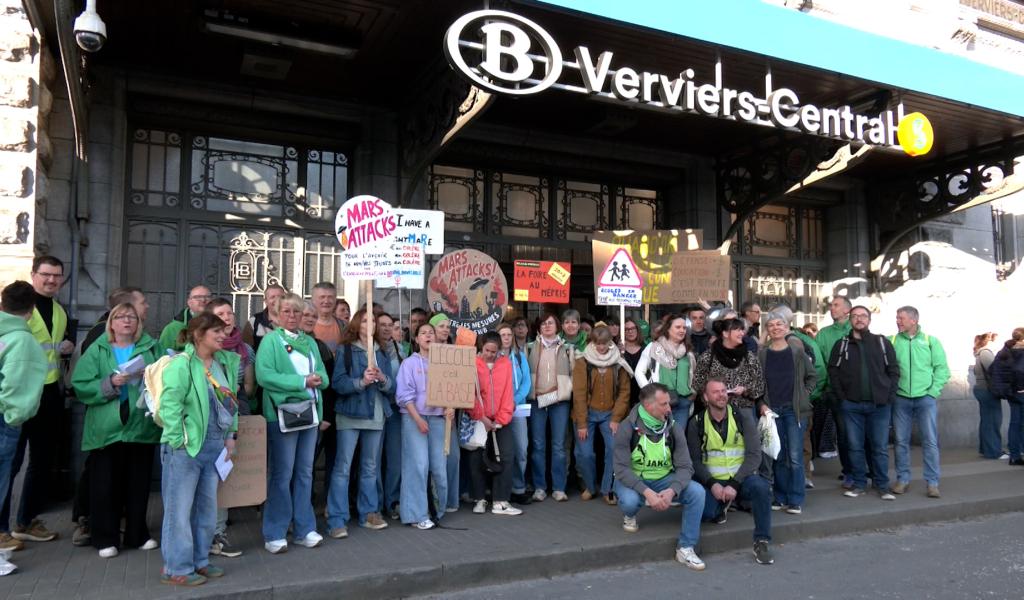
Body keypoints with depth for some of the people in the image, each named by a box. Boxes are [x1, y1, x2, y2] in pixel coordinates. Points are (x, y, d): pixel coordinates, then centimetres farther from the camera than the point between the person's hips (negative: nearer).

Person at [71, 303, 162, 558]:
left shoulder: (152, 348, 7)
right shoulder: (96, 350, 4)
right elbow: (81, 386, -4)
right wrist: (110, 383, -16)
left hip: (142, 427, 1)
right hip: (106, 429, -1)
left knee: (139, 484, 10)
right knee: (105, 485, 4)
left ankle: (138, 535, 25)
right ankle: (105, 538, 18)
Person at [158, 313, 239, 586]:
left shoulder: (224, 363, 9)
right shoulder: (181, 364, -14)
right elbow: (169, 405, -18)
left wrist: (230, 435, 12)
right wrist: (179, 442, -18)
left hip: (214, 447, 8)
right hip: (186, 448, -8)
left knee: (207, 508, 16)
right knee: (180, 509, 3)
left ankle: (199, 560, 30)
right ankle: (176, 569, 15)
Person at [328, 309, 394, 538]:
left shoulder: (381, 352, 13)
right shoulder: (345, 350, 0)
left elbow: (392, 387, 8)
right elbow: (337, 382, -10)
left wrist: (383, 379, -13)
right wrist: (361, 382, -23)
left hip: (376, 415, 5)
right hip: (351, 414, -4)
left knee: (371, 467, 12)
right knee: (343, 467, -6)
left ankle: (368, 513, 22)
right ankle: (336, 520, -2)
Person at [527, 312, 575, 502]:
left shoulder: (567, 348, 8)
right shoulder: (530, 347, 7)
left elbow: (574, 373, 8)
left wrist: (566, 390, -3)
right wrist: (528, 391, 0)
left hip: (559, 400, 0)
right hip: (536, 400, 0)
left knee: (559, 445, 0)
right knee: (538, 445, 2)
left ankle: (559, 488, 6)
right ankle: (539, 487, 9)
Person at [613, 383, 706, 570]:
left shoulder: (674, 428, -8)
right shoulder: (628, 428, -18)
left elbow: (685, 467, -10)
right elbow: (622, 469, -22)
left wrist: (672, 491, -30)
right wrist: (647, 492, -35)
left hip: (663, 479, 3)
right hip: (633, 480, -3)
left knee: (697, 491, -21)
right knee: (629, 501, -36)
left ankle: (686, 548, -7)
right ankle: (629, 516, 4)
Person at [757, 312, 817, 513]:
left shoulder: (797, 351, 0)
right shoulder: (761, 353, 2)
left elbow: (812, 376, 8)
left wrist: (804, 394, 0)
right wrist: (762, 403, -2)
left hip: (794, 409, -1)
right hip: (772, 410, 2)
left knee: (795, 456, -5)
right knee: (779, 456, 8)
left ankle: (796, 500, 4)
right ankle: (781, 498, 18)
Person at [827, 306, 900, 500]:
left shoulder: (883, 343, 6)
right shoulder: (842, 345, 6)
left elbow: (894, 370, 5)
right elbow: (833, 372, 4)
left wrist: (889, 395, -4)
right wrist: (841, 396, -4)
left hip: (879, 404, 0)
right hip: (851, 405, 1)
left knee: (880, 447, 4)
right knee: (855, 447, 6)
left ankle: (882, 484, 16)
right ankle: (859, 483, 17)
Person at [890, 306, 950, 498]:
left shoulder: (930, 341, 2)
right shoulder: (892, 341, 2)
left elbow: (942, 369, 1)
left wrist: (933, 392, -6)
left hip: (926, 398, -1)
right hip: (900, 399, 1)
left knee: (930, 441, 0)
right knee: (901, 441, 7)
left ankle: (932, 482, 9)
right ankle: (902, 479, 18)